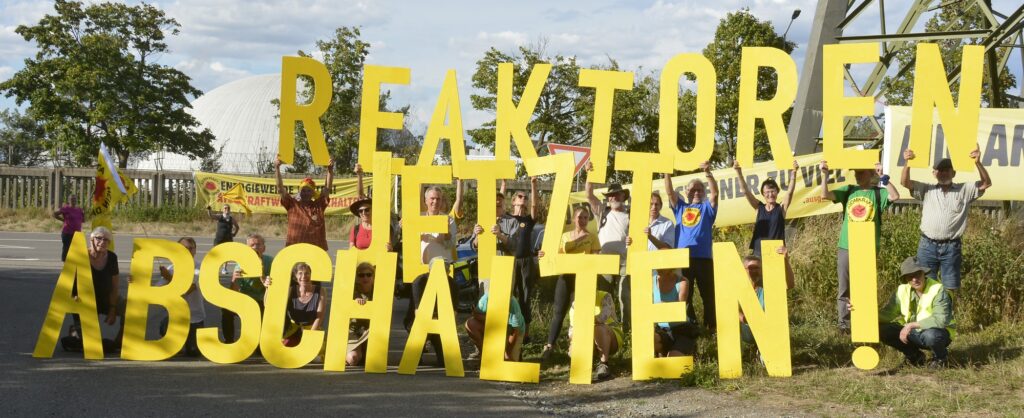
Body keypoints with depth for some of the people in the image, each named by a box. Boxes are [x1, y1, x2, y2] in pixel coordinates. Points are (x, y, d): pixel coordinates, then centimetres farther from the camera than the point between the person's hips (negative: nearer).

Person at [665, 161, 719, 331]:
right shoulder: (680, 207, 19)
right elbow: (670, 192, 7)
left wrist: (708, 173, -19)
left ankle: (711, 328, 2)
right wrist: (667, 174, -9)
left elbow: (714, 193, -4)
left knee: (708, 295, -1)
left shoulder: (707, 207, 13)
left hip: (703, 258, -2)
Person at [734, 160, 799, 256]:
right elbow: (745, 191, 2)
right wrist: (739, 173, -8)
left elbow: (790, 191, -9)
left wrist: (794, 173, -23)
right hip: (758, 251, 2)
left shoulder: (781, 208, 3)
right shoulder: (759, 207, 8)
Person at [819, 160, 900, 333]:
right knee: (844, 288, 6)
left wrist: (882, 177, -23)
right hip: (846, 247, 3)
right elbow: (825, 195, -1)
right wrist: (825, 174, -12)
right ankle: (844, 323, 13)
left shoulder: (878, 193, 0)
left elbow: (895, 196, -19)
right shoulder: (848, 190, 8)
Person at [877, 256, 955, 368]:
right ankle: (914, 355, 8)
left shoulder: (938, 290, -20)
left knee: (931, 335, -41)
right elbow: (888, 314, -4)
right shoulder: (902, 290, -3)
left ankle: (940, 357, -3)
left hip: (937, 331, -5)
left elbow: (940, 320, -30)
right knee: (882, 330, -14)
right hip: (913, 333, 5)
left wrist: (912, 325, -31)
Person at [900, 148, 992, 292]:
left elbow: (986, 183, -1)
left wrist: (978, 163, -16)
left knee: (950, 288, 3)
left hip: (951, 247, -1)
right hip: (928, 246, 1)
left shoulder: (964, 190, 9)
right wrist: (908, 163, -15)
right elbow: (905, 182, 3)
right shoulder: (927, 190, 11)